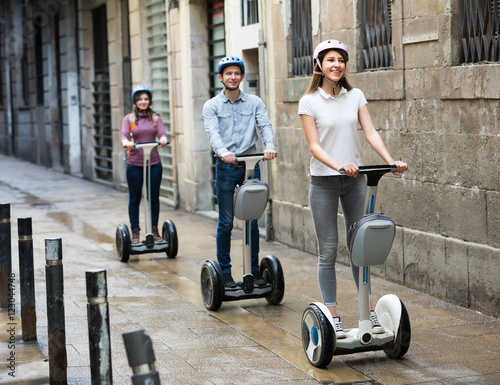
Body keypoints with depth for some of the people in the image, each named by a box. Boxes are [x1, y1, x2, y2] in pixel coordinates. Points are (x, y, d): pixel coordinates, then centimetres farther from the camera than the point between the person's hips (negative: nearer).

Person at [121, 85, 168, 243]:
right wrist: (127, 142, -32)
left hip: (154, 163, 1)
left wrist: (163, 140, -30)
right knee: (134, 199, 4)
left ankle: (154, 229, 19)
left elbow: (162, 133, -5)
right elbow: (124, 135, -8)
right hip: (134, 164, -1)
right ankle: (135, 231, 14)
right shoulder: (129, 118, 6)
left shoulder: (156, 117, 8)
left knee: (154, 198, 7)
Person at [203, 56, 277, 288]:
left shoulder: (254, 102, 9)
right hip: (226, 167, -2)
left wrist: (269, 146, -27)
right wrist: (223, 152, -33)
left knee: (252, 221, 5)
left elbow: (265, 126, -6)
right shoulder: (212, 106, 4)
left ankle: (254, 269, 15)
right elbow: (213, 132, -12)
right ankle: (225, 272, 8)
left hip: (250, 164, 2)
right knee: (225, 223, 0)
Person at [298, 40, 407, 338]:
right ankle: (332, 317, 8)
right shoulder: (309, 101, -4)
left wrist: (391, 161, -19)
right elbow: (314, 146, -11)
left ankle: (370, 311, 15)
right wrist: (339, 165, -27)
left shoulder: (355, 96, 5)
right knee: (329, 250, 1)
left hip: (355, 180, 3)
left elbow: (371, 133, -3)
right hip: (323, 181, -3)